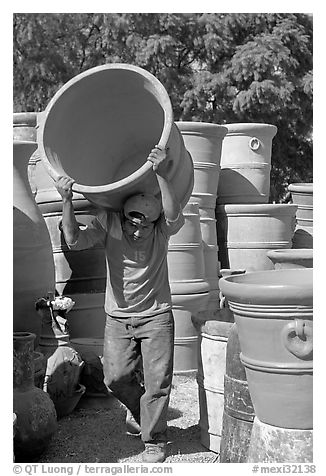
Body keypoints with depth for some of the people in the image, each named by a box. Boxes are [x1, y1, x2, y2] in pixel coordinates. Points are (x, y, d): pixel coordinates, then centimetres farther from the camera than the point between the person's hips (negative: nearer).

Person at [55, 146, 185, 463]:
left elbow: (174, 215, -37)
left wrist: (161, 175, -49)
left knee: (157, 379, -3)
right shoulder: (108, 222, -11)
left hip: (156, 315, -1)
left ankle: (154, 440, 15)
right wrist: (66, 201, -36)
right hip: (119, 317, 2)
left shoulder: (162, 227, -13)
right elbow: (74, 241, -23)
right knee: (116, 376, 0)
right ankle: (138, 408, 33)